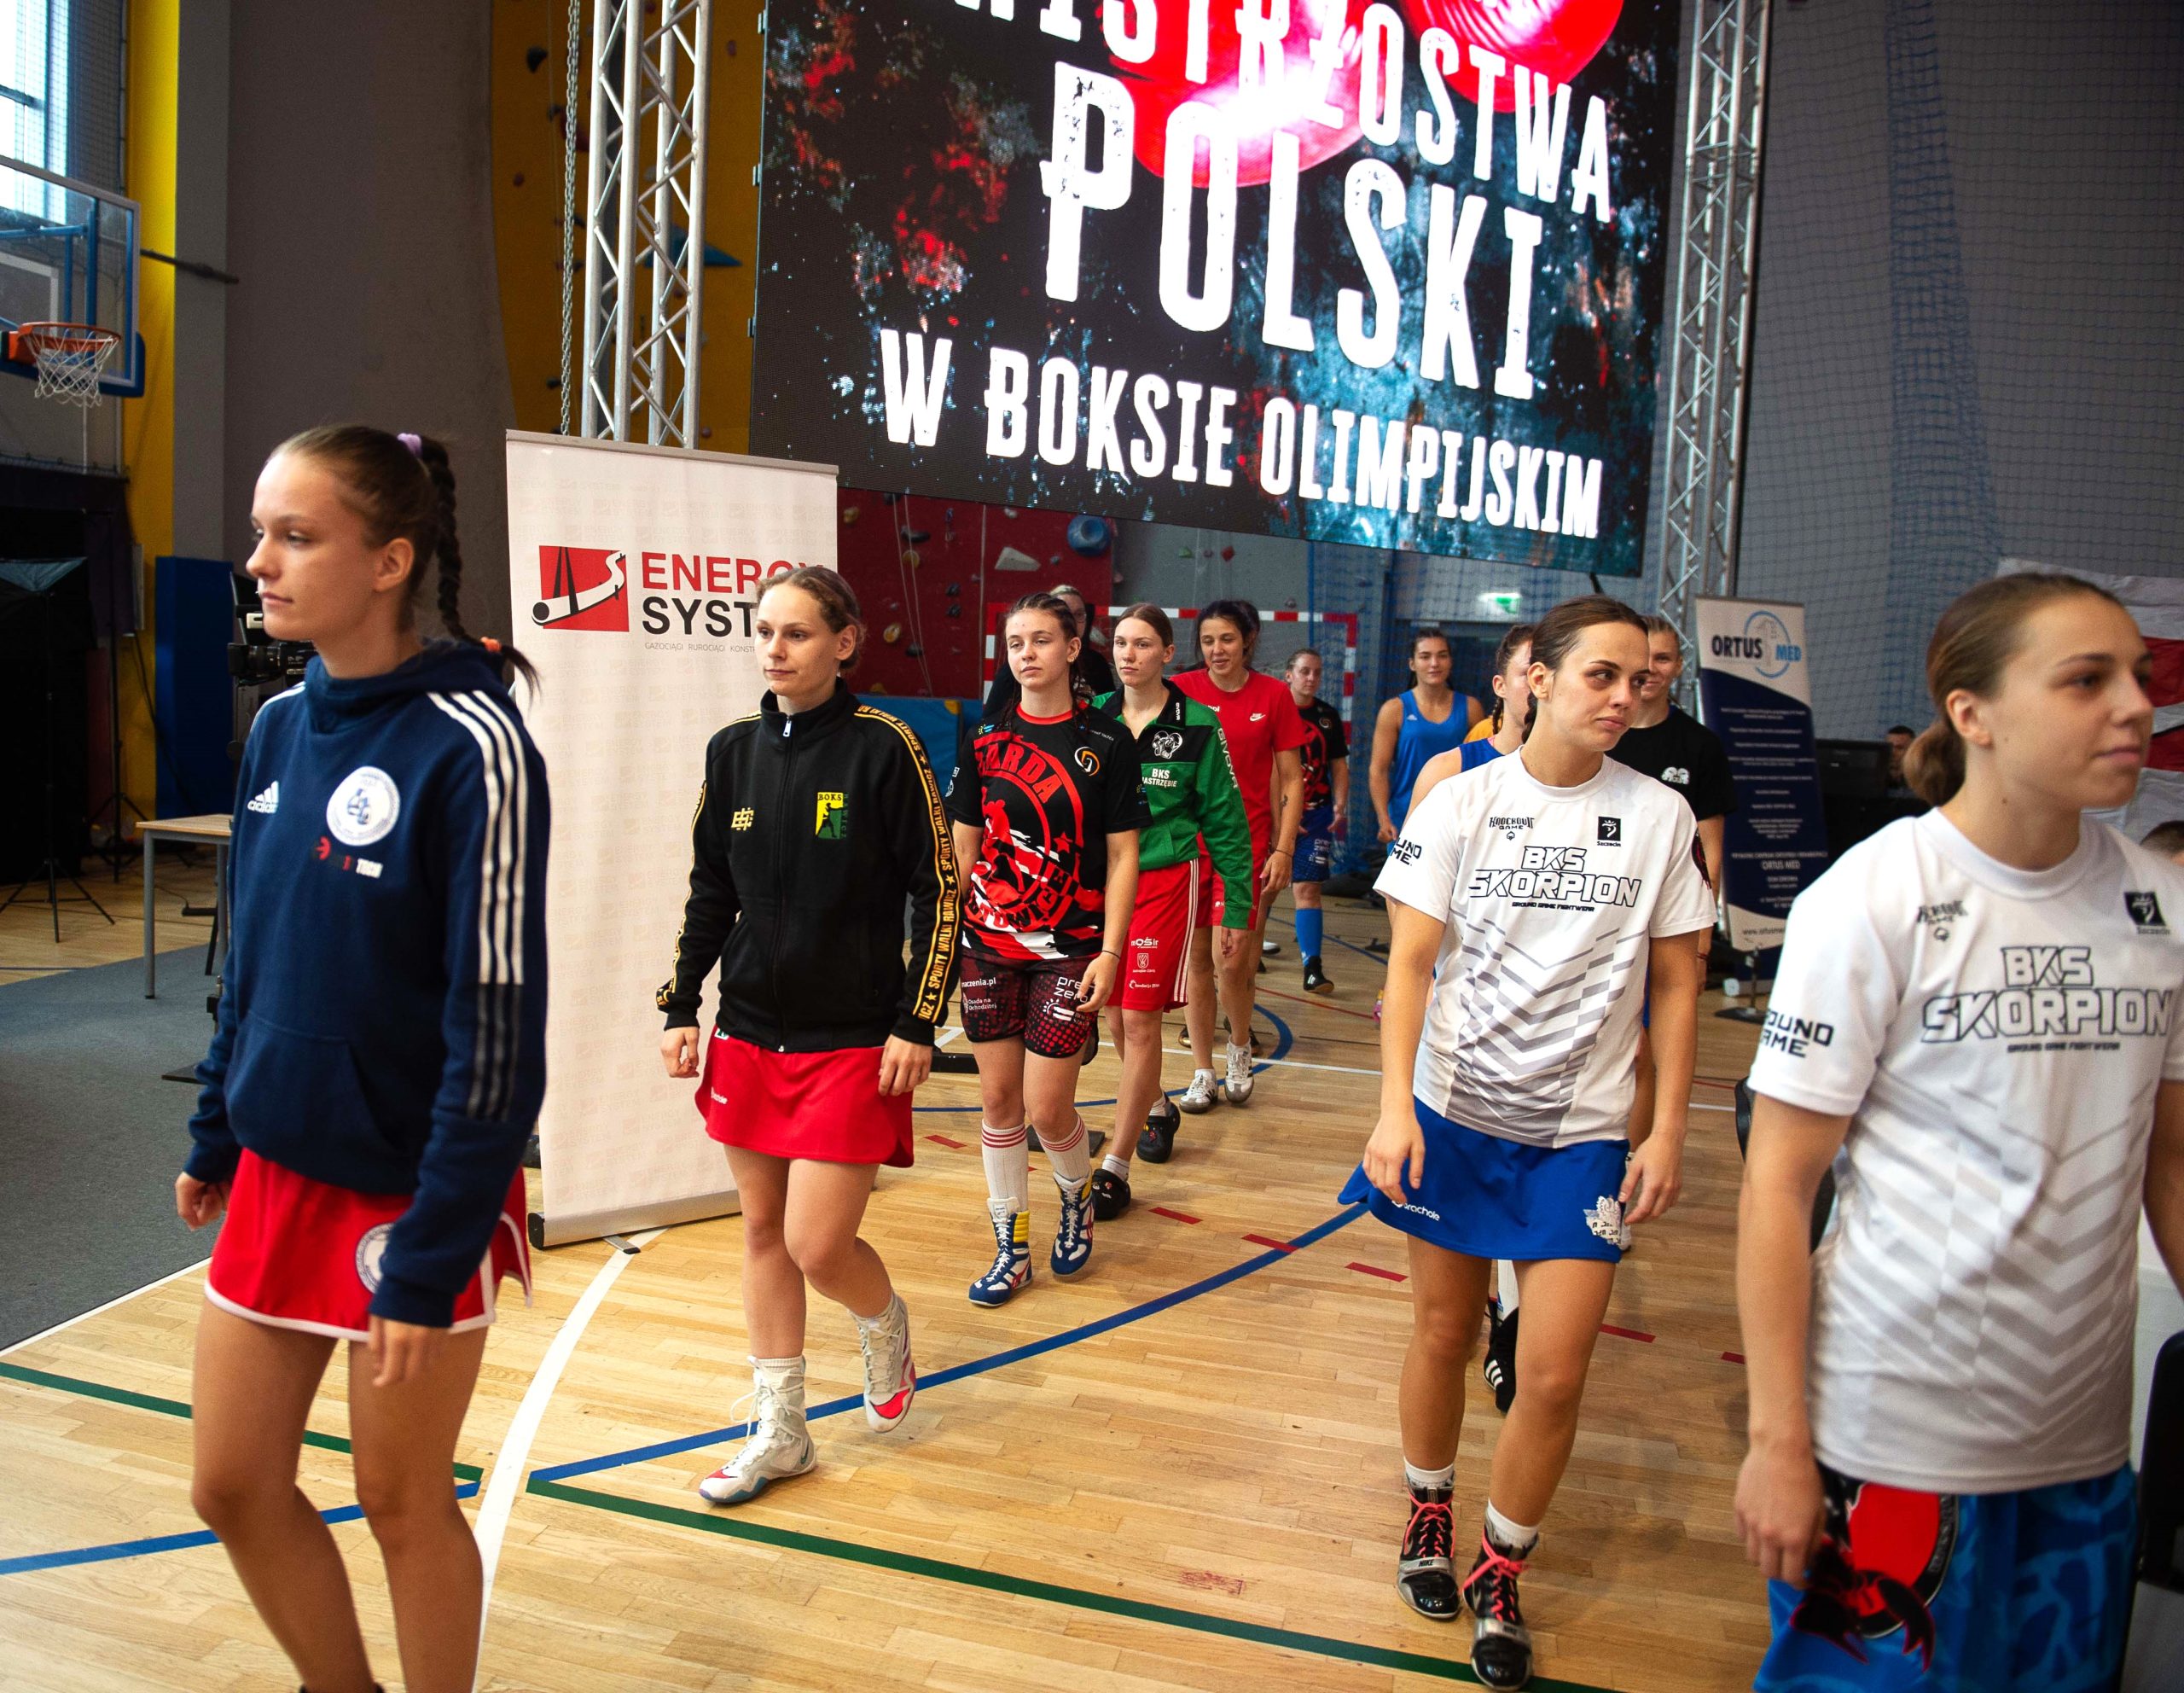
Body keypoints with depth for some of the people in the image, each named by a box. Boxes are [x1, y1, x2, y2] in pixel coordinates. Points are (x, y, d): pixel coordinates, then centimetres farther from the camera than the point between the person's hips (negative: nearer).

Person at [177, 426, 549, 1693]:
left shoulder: (472, 747, -20)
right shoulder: (282, 725, 3)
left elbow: (499, 1025, -20)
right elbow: (252, 962, 14)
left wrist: (431, 1262, -18)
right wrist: (218, 1138, 16)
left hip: (410, 1193, -7)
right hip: (278, 1174, 7)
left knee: (404, 1502, 10)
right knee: (234, 1487, 16)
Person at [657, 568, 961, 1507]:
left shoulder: (883, 748, -10)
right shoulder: (733, 751, 5)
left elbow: (936, 892, -7)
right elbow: (709, 891, 13)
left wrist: (917, 1024, -11)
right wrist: (681, 1008, 7)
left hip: (851, 1042, -5)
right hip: (748, 1035, 5)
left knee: (818, 1245, -6)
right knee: (763, 1230, 12)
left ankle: (886, 1325, 30)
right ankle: (779, 1431, 28)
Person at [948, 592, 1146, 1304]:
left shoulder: (1107, 741, -4)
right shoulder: (987, 738, 5)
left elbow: (1122, 856, -3)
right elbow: (963, 846, 9)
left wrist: (1109, 953, -9)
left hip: (1069, 950, -3)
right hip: (987, 944, 3)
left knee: (1047, 1107, -3)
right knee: (997, 1098, 8)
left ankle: (1076, 1198, 30)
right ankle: (1012, 1249, 23)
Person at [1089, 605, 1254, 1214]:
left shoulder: (1196, 726, -6)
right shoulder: (1094, 718, 4)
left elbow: (1225, 819, -1)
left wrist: (1238, 906, -1)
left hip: (1164, 882, -4)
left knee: (1139, 1021, -6)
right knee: (1113, 1019, 13)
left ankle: (1115, 1169, 0)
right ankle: (1157, 1112, 39)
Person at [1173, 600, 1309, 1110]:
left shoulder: (1273, 695, -1)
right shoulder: (1181, 690, 0)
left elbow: (1291, 781, 3)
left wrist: (1283, 850, -4)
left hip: (1247, 846, -1)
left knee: (1232, 962, -4)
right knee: (1197, 959, 6)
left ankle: (1240, 1051, 24)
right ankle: (1203, 1074, 19)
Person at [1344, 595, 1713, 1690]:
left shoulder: (1659, 815, -1)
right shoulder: (1461, 802, -4)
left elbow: (1675, 984, 4)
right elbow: (1411, 963, -6)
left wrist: (1668, 1131, -1)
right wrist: (1395, 1103, -16)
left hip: (1581, 1132, 0)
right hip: (1453, 1111, 0)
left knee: (1555, 1373, -2)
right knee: (1443, 1333, 13)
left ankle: (1499, 1574, 23)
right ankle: (1430, 1513, 40)